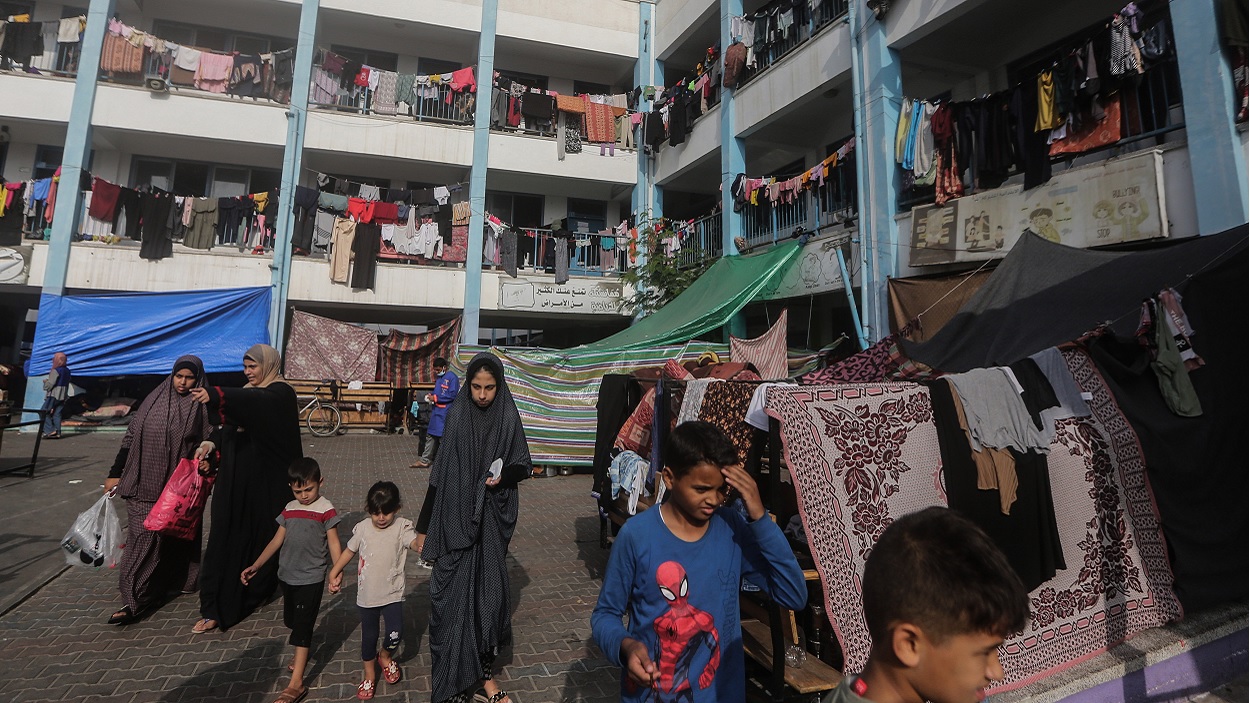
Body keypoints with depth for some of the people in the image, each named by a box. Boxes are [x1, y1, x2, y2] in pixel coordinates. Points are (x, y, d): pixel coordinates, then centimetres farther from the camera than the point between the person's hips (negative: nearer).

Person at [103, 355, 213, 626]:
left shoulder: (202, 408, -1)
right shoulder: (154, 400, 5)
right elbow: (130, 437, 9)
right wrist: (115, 473, 8)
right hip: (144, 484, 1)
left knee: (175, 536, 8)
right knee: (143, 537, -3)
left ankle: (179, 580, 22)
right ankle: (134, 601, 4)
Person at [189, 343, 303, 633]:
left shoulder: (281, 393, -9)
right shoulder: (248, 392, 14)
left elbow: (259, 401, -32)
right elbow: (231, 425, 10)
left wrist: (216, 396, -46)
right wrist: (212, 443, -10)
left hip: (266, 481, -6)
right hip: (236, 480, 6)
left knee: (263, 535, 8)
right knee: (226, 537, 3)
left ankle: (261, 586, 30)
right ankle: (215, 609, 8)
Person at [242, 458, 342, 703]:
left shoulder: (326, 510, -14)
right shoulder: (289, 509, 4)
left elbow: (334, 543, -14)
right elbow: (277, 540, 9)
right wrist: (255, 566, 3)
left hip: (311, 578, -6)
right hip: (287, 575, 6)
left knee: (302, 625, -4)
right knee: (291, 621, 21)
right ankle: (302, 652, 46)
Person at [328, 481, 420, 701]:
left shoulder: (402, 527, -16)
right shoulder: (362, 528, -7)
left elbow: (415, 543, -34)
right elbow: (349, 551, 8)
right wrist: (334, 573, 10)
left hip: (392, 593, -2)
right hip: (367, 594, 2)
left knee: (395, 633, -5)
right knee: (369, 635, 16)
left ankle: (385, 656, 31)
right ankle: (370, 674, 39)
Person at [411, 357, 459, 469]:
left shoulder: (452, 377, -13)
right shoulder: (439, 377, 15)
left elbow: (452, 395, -20)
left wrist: (435, 398, -16)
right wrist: (431, 395, 5)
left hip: (445, 413, -9)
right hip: (436, 411, 9)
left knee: (443, 438, -1)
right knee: (430, 435, 12)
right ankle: (425, 460, 19)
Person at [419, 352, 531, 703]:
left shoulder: (507, 417, -4)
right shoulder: (457, 415, -3)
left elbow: (524, 465, 4)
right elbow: (440, 472, 1)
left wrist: (503, 475, -19)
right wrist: (425, 526, 3)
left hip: (492, 519, 0)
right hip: (455, 518, 0)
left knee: (488, 591, 7)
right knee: (454, 592, 4)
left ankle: (484, 673, 24)